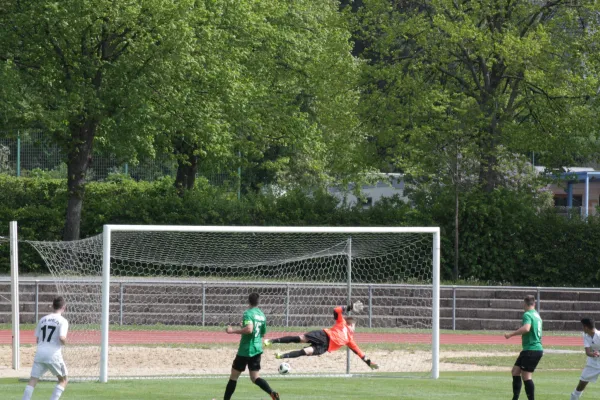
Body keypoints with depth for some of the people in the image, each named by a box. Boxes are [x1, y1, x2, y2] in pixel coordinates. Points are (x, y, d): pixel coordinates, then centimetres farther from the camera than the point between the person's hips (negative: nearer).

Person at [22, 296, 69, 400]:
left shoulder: (43, 319, 14)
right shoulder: (62, 321, -2)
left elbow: (38, 339, 15)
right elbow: (62, 338, -16)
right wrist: (64, 342, 6)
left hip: (40, 353, 4)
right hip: (54, 355, -4)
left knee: (32, 381, 1)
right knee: (63, 380, 14)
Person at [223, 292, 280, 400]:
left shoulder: (248, 313, -14)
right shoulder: (262, 315, 9)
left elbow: (249, 329, -29)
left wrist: (233, 331, -20)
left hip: (245, 350, -6)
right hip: (257, 350, 6)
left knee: (234, 376, 8)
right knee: (255, 377, 4)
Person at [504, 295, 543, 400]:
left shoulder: (527, 315, -13)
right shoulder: (537, 315, 16)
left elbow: (526, 328, -32)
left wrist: (511, 334, -27)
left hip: (531, 350, -10)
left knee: (526, 376, -9)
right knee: (515, 370, 14)